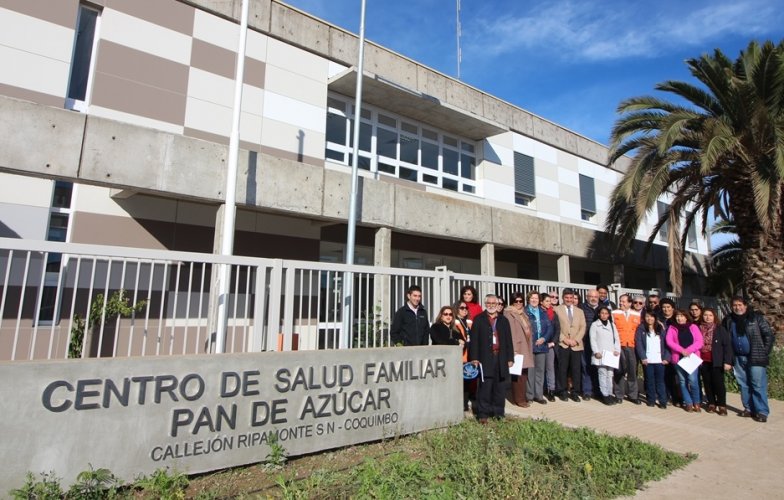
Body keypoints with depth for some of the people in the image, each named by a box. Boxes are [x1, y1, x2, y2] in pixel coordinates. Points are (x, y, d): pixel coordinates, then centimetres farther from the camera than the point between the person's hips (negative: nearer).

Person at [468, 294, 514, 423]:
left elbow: (508, 340, 14)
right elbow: (474, 339, -1)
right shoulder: (479, 319, 4)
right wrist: (474, 358, -8)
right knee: (485, 387, -4)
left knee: (500, 387, 6)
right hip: (485, 358, -3)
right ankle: (483, 414, 3)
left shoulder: (504, 320, 15)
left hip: (501, 358, 3)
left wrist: (510, 358, 9)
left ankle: (499, 413, 16)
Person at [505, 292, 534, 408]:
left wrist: (529, 347, 14)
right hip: (517, 348, -8)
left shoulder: (523, 314, 17)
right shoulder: (509, 314, -8)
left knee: (524, 374, 11)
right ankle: (519, 399, 0)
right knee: (518, 374, -7)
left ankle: (523, 397, 20)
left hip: (525, 347, 8)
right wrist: (513, 349, -22)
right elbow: (510, 332, -16)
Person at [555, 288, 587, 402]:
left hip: (576, 345, 3)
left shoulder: (580, 311, 17)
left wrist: (576, 340, -5)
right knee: (562, 369, -1)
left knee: (576, 369, 1)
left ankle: (574, 392, 11)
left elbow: (582, 327, 9)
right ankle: (562, 392, 10)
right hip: (562, 345, -3)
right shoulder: (557, 310, 3)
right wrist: (564, 339, -10)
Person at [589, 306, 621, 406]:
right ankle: (605, 395, -1)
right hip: (600, 354, -4)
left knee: (610, 374, 5)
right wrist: (596, 352, -11)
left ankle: (610, 394, 13)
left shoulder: (612, 325, 15)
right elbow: (592, 339, -3)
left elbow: (616, 338, 12)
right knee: (603, 374, -5)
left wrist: (617, 350, -2)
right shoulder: (594, 325, 2)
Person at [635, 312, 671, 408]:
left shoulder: (661, 328, 9)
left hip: (659, 360, 1)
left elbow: (666, 343, 5)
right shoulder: (641, 329, 3)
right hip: (647, 360, -1)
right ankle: (651, 400, 15)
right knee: (649, 381, 6)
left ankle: (663, 401, 6)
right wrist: (643, 357, -11)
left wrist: (667, 357, -4)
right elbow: (638, 343, -2)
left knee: (660, 381, 2)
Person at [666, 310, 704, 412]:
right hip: (678, 358, 1)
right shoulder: (672, 328, 9)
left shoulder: (693, 327, 8)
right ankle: (688, 403, 13)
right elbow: (669, 342, -2)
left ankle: (696, 403, 8)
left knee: (692, 380, -9)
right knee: (682, 381, 3)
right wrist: (681, 350, -14)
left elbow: (699, 342, -2)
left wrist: (688, 350, -13)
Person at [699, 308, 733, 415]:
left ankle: (722, 406, 7)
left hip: (717, 361, -3)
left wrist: (727, 361, -13)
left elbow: (727, 345, -6)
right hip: (703, 362, 3)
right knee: (707, 383, 9)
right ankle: (711, 404, 19)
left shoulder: (720, 329, -3)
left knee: (718, 383, -2)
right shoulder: (699, 329, 4)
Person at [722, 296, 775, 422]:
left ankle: (762, 412, 4)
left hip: (755, 357, -4)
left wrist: (764, 353, -7)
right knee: (743, 385, 10)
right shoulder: (728, 320, 6)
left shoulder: (756, 318, -4)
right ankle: (749, 409, 20)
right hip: (738, 358, 4)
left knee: (758, 385, -3)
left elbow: (769, 335, -4)